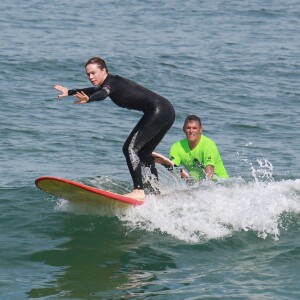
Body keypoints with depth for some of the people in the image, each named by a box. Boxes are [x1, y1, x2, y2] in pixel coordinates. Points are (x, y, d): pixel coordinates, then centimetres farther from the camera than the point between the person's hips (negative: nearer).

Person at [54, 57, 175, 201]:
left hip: (159, 111, -10)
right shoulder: (111, 83, 16)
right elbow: (96, 91, 38)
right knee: (142, 153, 20)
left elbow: (102, 94, -37)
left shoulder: (112, 82, -13)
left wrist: (88, 99, -57)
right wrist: (69, 92, 48)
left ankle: (139, 191, -26)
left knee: (131, 148, -17)